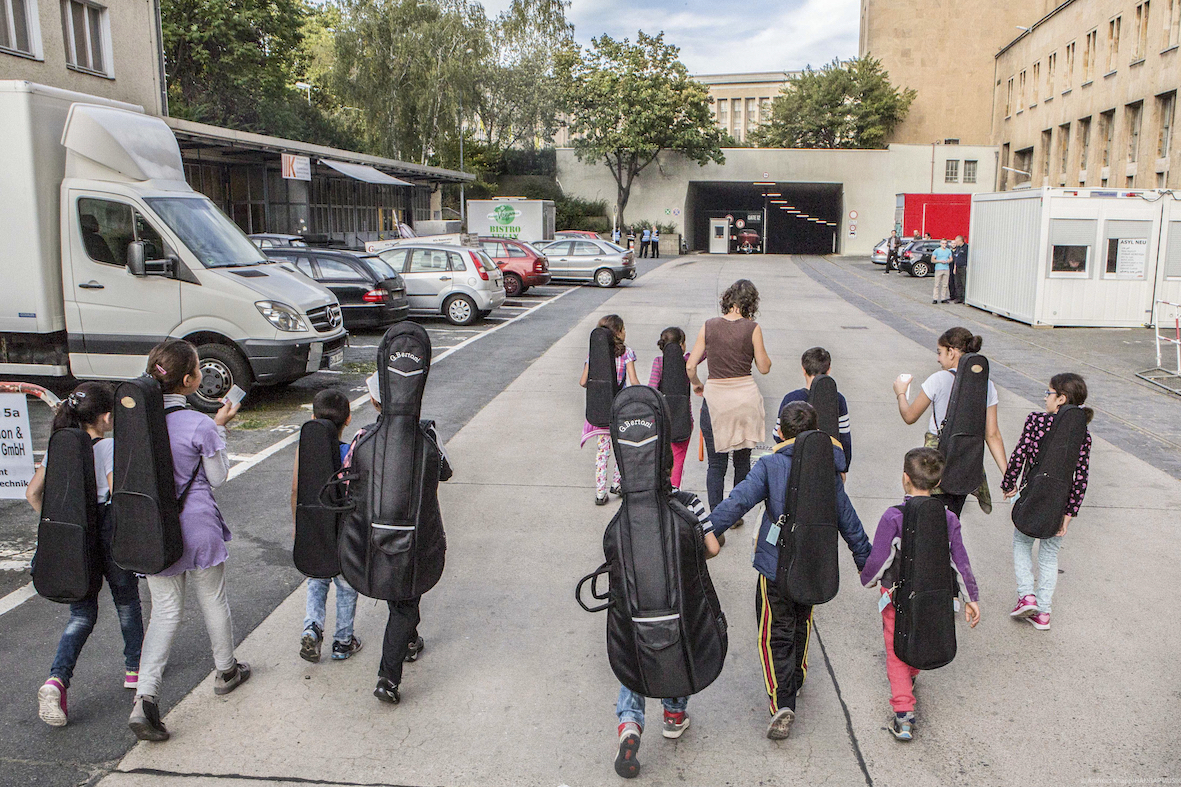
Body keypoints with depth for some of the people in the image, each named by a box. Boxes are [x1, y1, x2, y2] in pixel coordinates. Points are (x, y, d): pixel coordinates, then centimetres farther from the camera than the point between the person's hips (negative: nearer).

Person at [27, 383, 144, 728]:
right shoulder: (109, 447, -15)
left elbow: (33, 493, 5)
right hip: (108, 534, -4)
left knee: (81, 614, 12)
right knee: (127, 602, 17)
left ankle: (57, 679, -7)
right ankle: (135, 667, 32)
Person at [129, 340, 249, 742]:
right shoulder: (200, 426, -20)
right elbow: (218, 476, -7)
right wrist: (220, 428, -2)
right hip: (197, 529, -4)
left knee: (165, 610, 12)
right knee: (213, 602, 17)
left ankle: (145, 694, -2)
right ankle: (226, 671, 37)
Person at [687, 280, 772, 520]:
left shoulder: (709, 326, -1)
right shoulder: (752, 328, -6)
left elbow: (690, 366, -1)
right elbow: (764, 367, 0)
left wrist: (697, 384, 17)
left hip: (715, 398, 0)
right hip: (745, 397, 0)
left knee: (716, 463, 6)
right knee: (742, 461, 16)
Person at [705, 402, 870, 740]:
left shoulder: (770, 466, -11)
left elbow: (738, 502, -24)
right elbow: (847, 518, 8)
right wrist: (865, 558, 20)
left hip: (776, 567, -4)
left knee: (776, 636, 3)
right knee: (802, 623, 26)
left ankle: (782, 703, -10)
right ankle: (796, 678, 45)